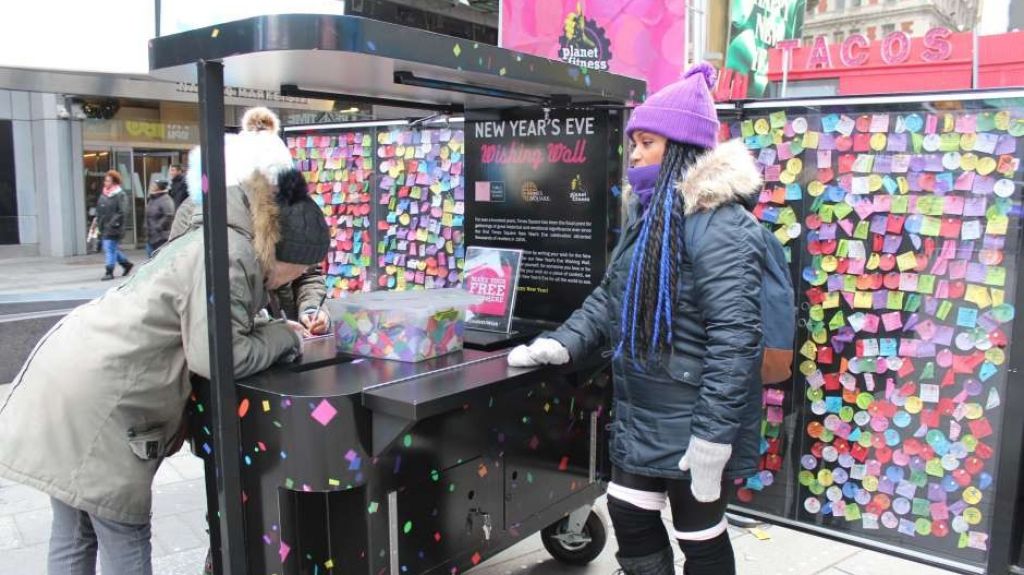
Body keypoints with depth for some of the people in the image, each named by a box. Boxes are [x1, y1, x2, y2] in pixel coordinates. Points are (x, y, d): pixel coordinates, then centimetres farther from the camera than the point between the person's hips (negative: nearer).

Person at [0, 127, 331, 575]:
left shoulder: (223, 235, 13)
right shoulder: (229, 253, -18)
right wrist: (286, 337, -6)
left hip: (74, 375, 10)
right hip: (94, 396, -10)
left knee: (75, 533, 18)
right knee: (124, 534, 4)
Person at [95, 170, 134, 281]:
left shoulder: (121, 195, -9)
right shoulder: (103, 195, 15)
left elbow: (123, 212, -16)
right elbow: (99, 210, 22)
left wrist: (114, 223, -20)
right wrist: (98, 222, 11)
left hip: (113, 228, -8)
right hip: (104, 228, 8)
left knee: (110, 249, -8)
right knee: (113, 249, 13)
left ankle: (109, 272, -3)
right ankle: (126, 263, 30)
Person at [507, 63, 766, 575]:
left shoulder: (720, 226, -20)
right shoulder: (647, 214, 10)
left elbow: (734, 337, -25)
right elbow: (610, 296, 15)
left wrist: (712, 436, -25)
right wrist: (562, 343, 0)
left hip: (690, 425, -8)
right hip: (638, 417, 9)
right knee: (630, 520, 19)